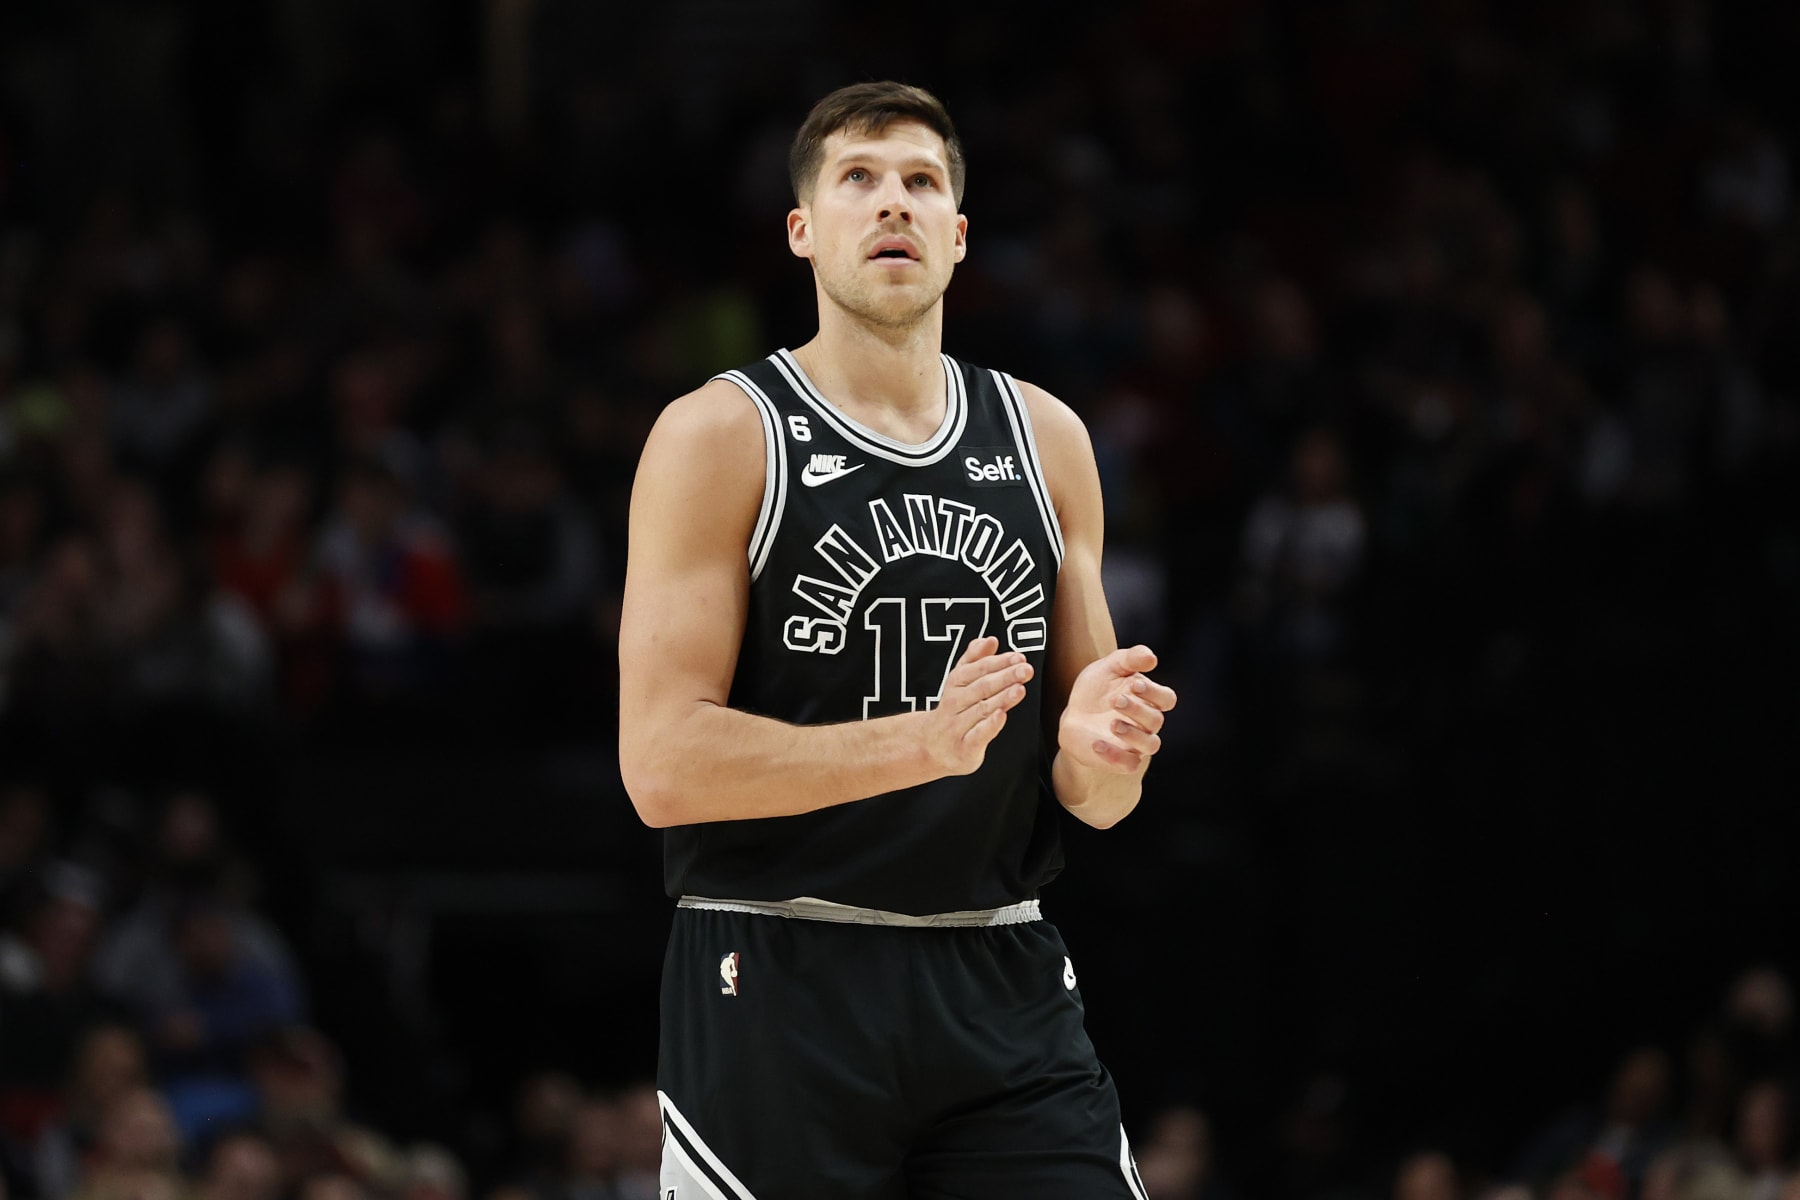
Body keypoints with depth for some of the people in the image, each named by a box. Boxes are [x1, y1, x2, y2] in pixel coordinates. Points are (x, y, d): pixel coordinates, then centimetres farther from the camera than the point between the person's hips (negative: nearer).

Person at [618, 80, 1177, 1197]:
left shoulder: (1047, 440, 12)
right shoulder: (718, 437, -3)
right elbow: (663, 765, -13)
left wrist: (1094, 750, -8)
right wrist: (921, 743, -24)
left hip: (1005, 991, 4)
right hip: (780, 993, -4)